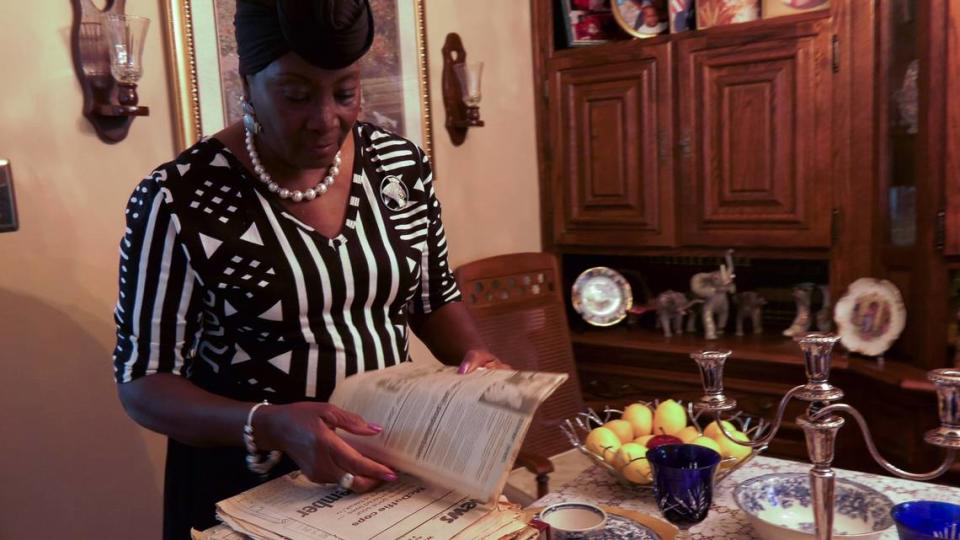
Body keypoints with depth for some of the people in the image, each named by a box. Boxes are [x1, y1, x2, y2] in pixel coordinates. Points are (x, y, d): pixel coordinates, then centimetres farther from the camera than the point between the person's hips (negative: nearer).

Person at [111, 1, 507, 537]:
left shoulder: (401, 163, -5)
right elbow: (143, 381, -12)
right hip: (249, 483, -3)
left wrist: (478, 358, -12)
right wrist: (269, 426, -28)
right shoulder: (180, 200, -16)